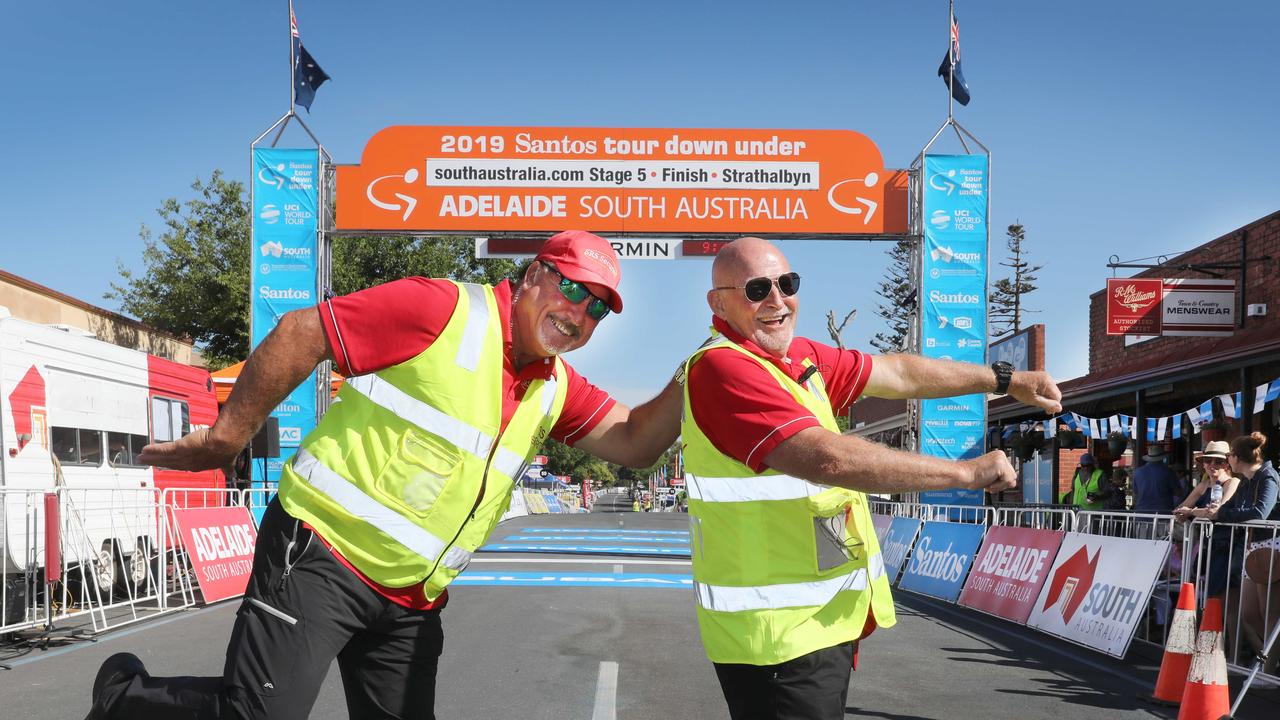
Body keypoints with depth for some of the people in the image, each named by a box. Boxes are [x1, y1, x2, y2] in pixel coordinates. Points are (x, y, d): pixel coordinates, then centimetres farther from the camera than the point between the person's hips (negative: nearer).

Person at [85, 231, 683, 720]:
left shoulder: (556, 389, 11)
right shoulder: (445, 311, -12)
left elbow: (634, 442, 8)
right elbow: (299, 332, -12)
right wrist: (225, 438, -9)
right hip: (323, 552, -7)